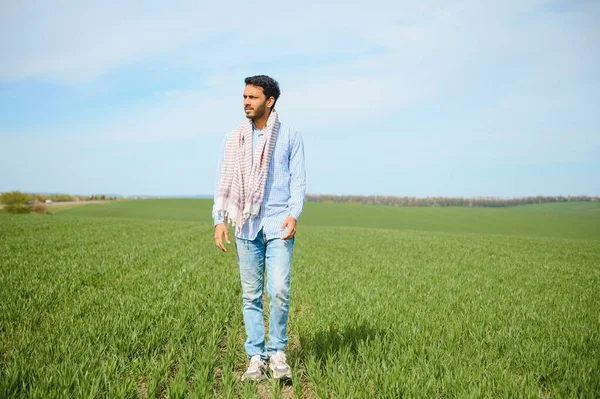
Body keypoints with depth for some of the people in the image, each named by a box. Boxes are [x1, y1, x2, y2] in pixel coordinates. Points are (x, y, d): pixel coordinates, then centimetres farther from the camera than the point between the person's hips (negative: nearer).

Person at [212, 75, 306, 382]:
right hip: (247, 227, 2)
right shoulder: (233, 140, 10)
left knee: (279, 291, -11)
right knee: (251, 295, 4)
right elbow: (223, 183, 8)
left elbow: (298, 181, 1)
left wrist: (293, 214, -15)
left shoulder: (290, 137, 5)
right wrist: (219, 220, -4)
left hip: (278, 226, -2)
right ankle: (256, 357, 14)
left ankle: (277, 352, 8)